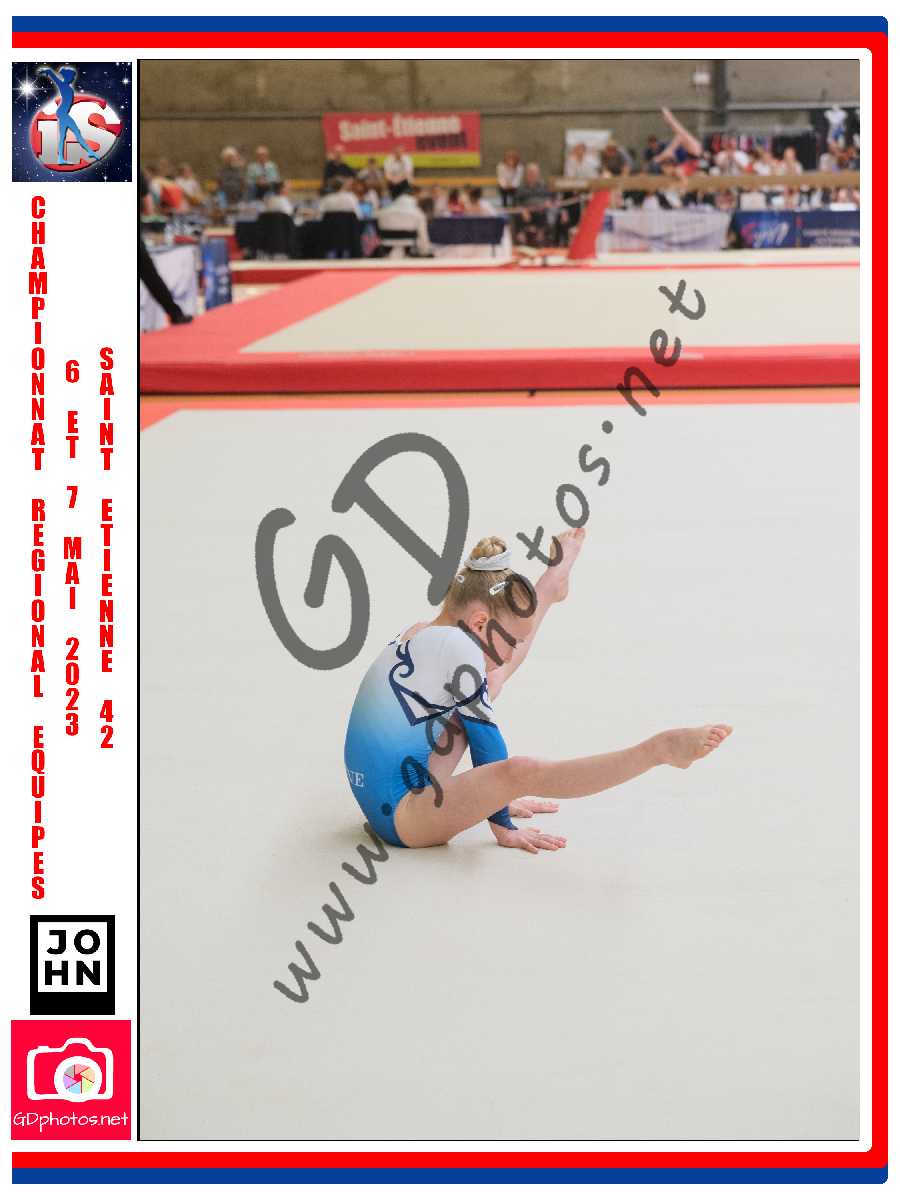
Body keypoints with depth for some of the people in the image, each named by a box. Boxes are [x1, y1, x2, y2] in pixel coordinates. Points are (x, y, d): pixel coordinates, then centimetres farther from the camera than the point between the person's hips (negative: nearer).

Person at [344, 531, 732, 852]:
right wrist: (503, 826, -8)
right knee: (520, 771, -32)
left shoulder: (417, 635, 7)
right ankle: (660, 749, -42)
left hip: (385, 802, 9)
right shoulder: (457, 645, -19)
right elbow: (484, 738, -14)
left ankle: (551, 582, 37)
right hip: (399, 815, -9)